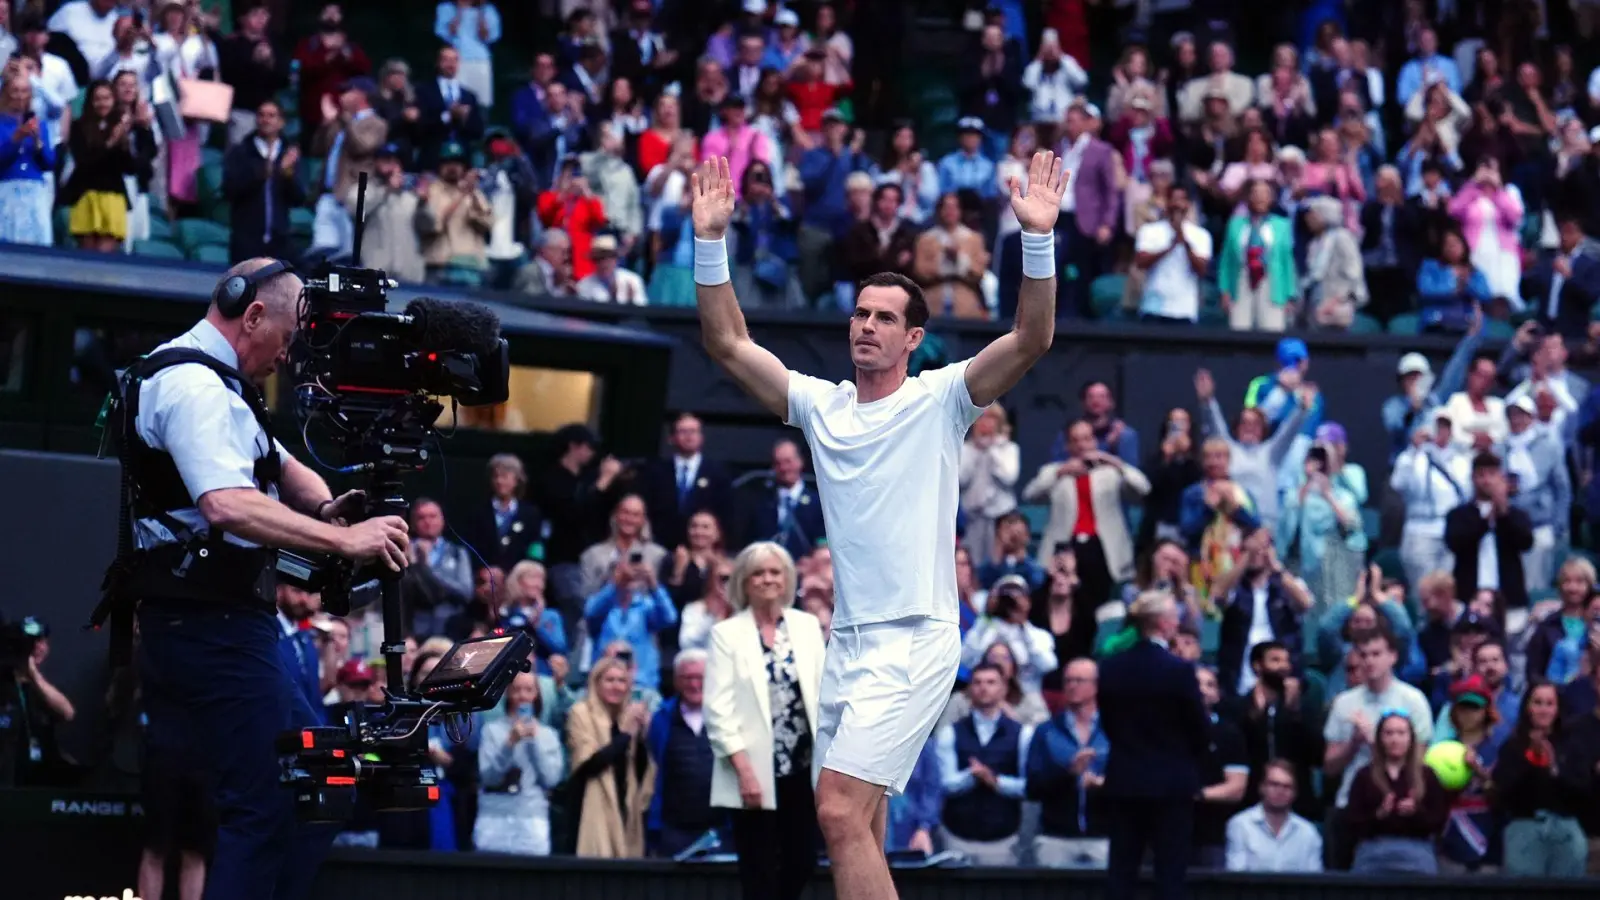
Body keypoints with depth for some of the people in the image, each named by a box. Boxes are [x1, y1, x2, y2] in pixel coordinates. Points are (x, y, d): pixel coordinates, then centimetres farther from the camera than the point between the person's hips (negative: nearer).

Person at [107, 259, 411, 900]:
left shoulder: (196, 378, 20)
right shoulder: (197, 387, -15)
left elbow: (283, 469, 22)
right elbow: (228, 506, -30)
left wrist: (325, 506, 0)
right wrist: (344, 539, -30)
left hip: (176, 623, 11)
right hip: (215, 624, -11)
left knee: (175, 809, 12)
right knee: (272, 810, -13)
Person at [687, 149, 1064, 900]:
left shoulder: (940, 400, -2)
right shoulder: (819, 404, 12)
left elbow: (1032, 339, -13)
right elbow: (727, 343, 9)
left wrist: (1039, 238, -24)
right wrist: (711, 241, 0)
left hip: (915, 642, -6)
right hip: (847, 642, 6)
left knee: (841, 810, -19)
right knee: (856, 828, 6)